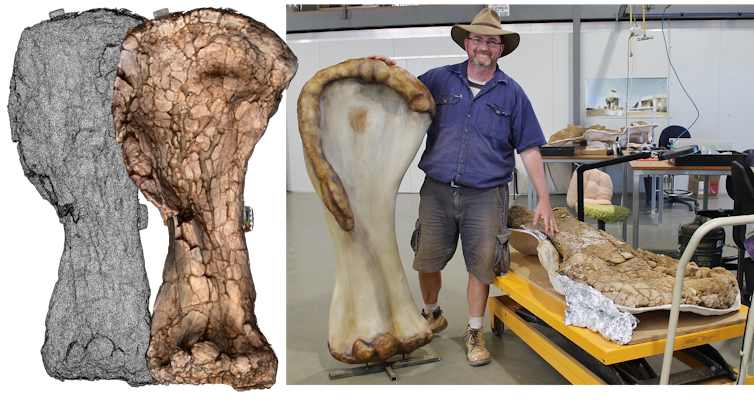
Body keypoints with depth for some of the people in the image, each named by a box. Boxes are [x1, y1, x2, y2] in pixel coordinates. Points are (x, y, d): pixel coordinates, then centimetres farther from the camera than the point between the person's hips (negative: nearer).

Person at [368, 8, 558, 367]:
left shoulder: (512, 93, 5)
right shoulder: (438, 80, 7)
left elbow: (529, 149, 4)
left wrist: (544, 199, -1)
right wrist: (387, 73, -6)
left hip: (485, 196, -1)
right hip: (437, 191, 1)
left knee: (481, 266, 3)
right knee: (427, 261, 9)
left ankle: (474, 333, 25)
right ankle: (431, 315, 38)